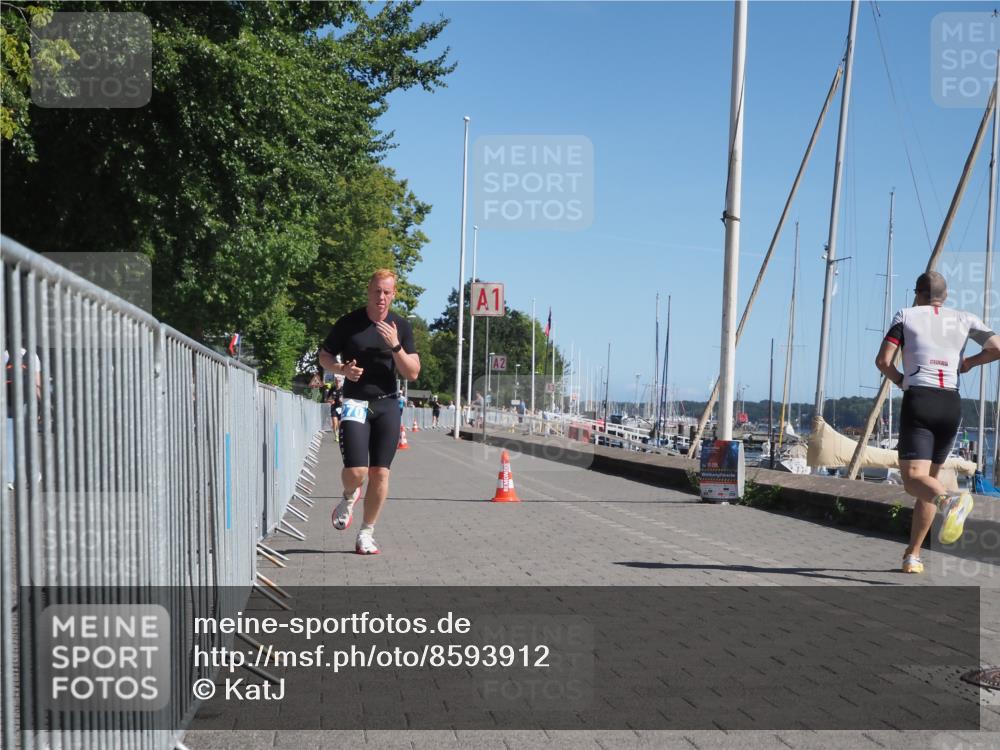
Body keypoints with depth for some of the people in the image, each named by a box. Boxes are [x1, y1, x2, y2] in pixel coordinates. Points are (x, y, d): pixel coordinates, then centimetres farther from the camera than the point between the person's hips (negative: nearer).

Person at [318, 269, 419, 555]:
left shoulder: (401, 326, 4)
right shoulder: (348, 323, -2)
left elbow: (413, 373, 0)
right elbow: (324, 356, 9)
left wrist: (395, 345, -14)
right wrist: (342, 369, -11)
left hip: (388, 405, 2)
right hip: (355, 403, -2)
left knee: (380, 472, 1)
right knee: (356, 472, -15)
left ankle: (366, 534, 16)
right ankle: (349, 498, 22)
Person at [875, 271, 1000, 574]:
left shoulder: (906, 315, 9)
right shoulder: (965, 319, 16)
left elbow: (882, 361, -1)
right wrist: (968, 363, 20)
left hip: (918, 400, -4)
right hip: (952, 404, 4)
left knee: (914, 479, -12)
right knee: (929, 478, 15)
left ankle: (949, 500, -46)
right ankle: (913, 555, 16)